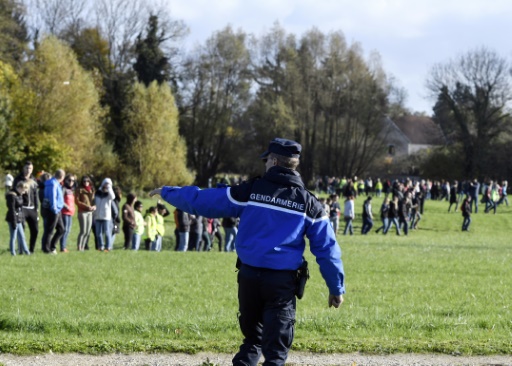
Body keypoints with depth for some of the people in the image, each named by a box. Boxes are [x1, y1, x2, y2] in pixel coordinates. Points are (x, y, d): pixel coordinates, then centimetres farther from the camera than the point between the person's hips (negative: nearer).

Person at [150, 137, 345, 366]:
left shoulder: (250, 191, -1)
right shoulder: (309, 203, 2)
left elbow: (202, 200, 4)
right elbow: (326, 247, 2)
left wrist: (167, 192, 18)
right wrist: (337, 288, 9)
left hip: (249, 276, 1)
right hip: (283, 281, -1)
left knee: (252, 337, 20)